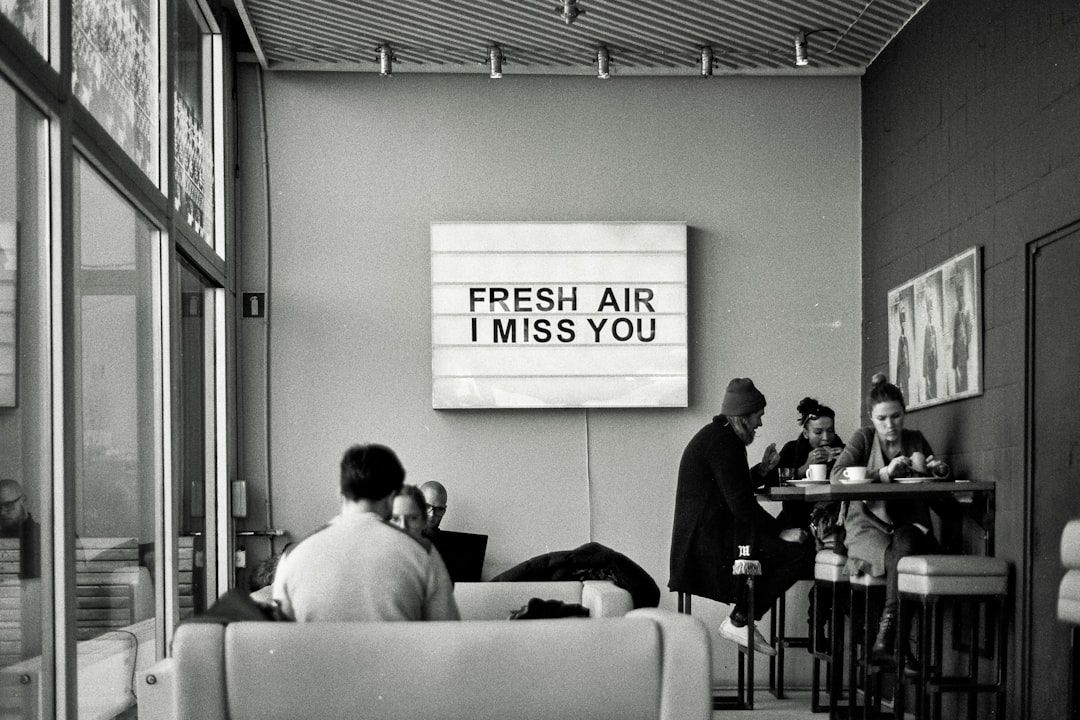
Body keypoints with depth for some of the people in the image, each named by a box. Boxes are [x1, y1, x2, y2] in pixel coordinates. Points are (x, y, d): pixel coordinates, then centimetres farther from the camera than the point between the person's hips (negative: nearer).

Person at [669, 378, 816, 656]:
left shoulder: (715, 435, 19)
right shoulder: (723, 441, -15)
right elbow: (740, 503, -20)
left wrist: (762, 469, 16)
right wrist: (780, 531, -13)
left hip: (701, 536, 11)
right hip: (711, 541, -11)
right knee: (800, 553, -17)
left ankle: (740, 620, 12)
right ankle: (738, 622, -8)